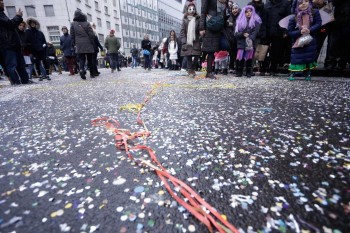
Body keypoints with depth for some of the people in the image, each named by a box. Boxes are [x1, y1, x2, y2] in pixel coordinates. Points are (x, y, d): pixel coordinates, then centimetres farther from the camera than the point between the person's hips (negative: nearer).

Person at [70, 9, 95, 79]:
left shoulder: (73, 24, 7)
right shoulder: (87, 24, 1)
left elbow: (72, 35, 7)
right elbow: (91, 34, -6)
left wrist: (73, 44, 14)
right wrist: (92, 43, 4)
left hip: (79, 45, 1)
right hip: (88, 45, -1)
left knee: (81, 59, 0)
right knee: (90, 59, 8)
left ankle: (82, 69, -27)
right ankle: (92, 73, 12)